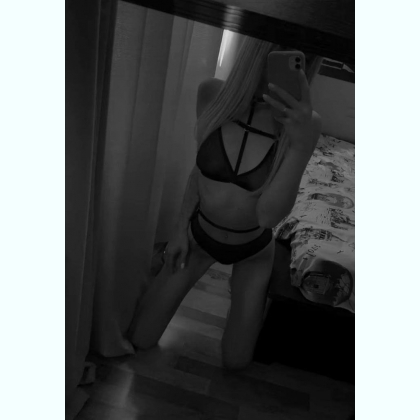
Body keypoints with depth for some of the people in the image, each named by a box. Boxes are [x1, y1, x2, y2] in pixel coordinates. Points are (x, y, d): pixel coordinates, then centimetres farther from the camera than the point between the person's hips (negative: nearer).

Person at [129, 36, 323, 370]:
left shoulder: (306, 123, -27)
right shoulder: (212, 93, -23)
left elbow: (269, 215, -32)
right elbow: (203, 164, -8)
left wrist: (302, 145, -47)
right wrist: (181, 229, -3)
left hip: (254, 249, -1)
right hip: (201, 234, 1)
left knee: (236, 362, 7)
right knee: (142, 340, 7)